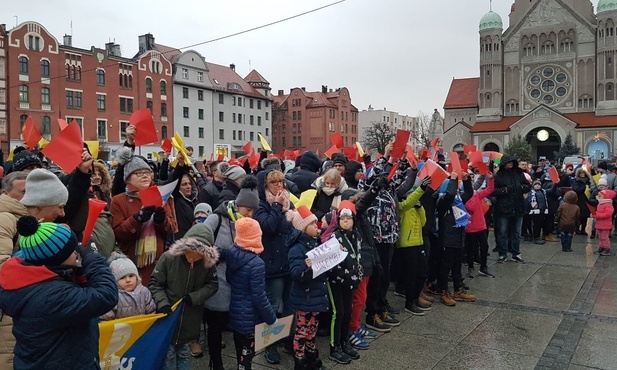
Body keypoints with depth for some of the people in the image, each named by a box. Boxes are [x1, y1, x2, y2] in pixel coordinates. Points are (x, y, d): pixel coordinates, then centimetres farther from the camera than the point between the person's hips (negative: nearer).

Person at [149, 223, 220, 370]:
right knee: (168, 354, 10)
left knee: (183, 354, 19)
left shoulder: (208, 263, -13)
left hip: (189, 320, 2)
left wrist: (194, 297, -16)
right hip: (168, 316, -1)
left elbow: (212, 285, -2)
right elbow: (155, 283, -9)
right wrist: (162, 303, -22)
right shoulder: (168, 258, -19)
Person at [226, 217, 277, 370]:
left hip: (235, 313, 7)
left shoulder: (231, 254, -3)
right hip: (250, 317, -7)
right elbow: (259, 297, -21)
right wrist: (271, 318, -9)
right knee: (246, 355, 7)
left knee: (240, 352, 21)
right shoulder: (256, 263, -24)